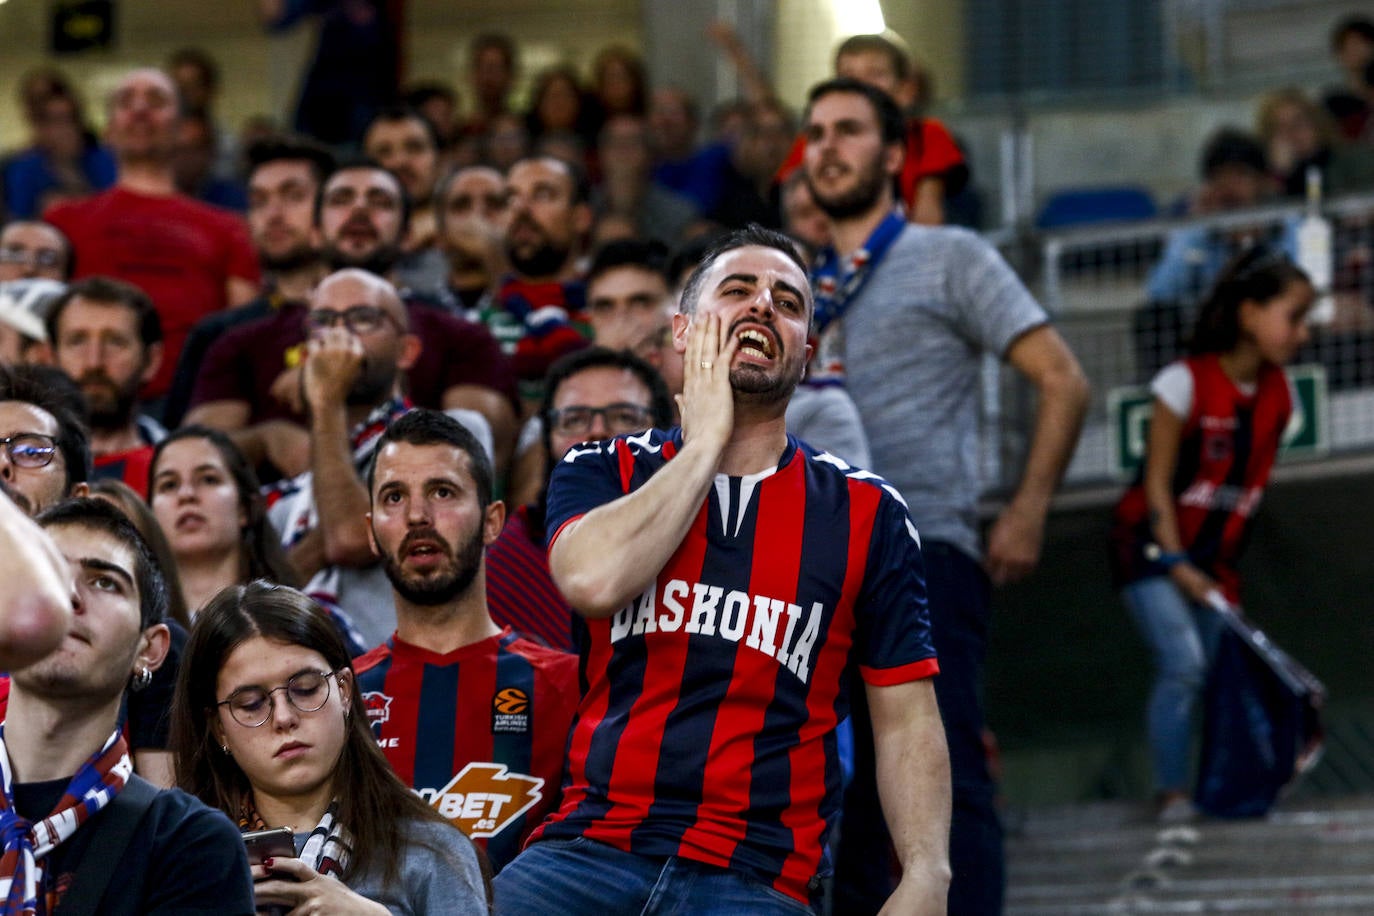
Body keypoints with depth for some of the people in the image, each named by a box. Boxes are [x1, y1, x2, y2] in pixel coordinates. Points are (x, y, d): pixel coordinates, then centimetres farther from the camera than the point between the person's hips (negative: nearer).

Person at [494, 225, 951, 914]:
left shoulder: (866, 515, 13)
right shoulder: (602, 474, 13)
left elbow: (905, 720, 11)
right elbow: (592, 580, -11)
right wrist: (706, 444, -1)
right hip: (590, 850, 0)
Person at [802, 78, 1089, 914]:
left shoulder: (949, 258, 6)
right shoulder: (805, 289, 22)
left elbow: (1063, 382, 0)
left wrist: (1026, 517, -8)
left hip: (923, 554, -6)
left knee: (945, 776, -14)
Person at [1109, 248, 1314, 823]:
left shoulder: (1278, 395, -1)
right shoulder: (1186, 382, -18)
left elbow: (1252, 482, 7)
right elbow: (1157, 484, -15)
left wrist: (1220, 568, 3)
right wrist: (1178, 564, -18)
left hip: (1212, 557, 6)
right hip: (1152, 542, -6)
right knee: (1184, 663, -18)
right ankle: (1171, 793, -12)